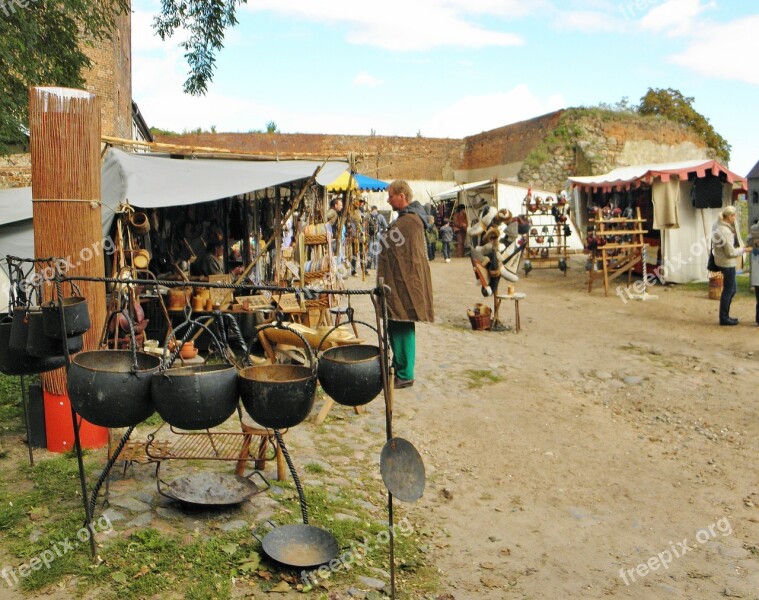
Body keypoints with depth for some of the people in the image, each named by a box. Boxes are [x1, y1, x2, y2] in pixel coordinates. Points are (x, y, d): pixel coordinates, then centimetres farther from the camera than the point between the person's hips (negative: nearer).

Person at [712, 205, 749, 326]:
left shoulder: (717, 225, 3)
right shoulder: (726, 232, -24)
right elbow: (731, 252, -20)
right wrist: (743, 249, -6)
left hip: (721, 261, 10)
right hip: (727, 263, -10)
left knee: (731, 290, 19)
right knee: (728, 290, 2)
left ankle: (725, 316, 28)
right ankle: (724, 318, 12)